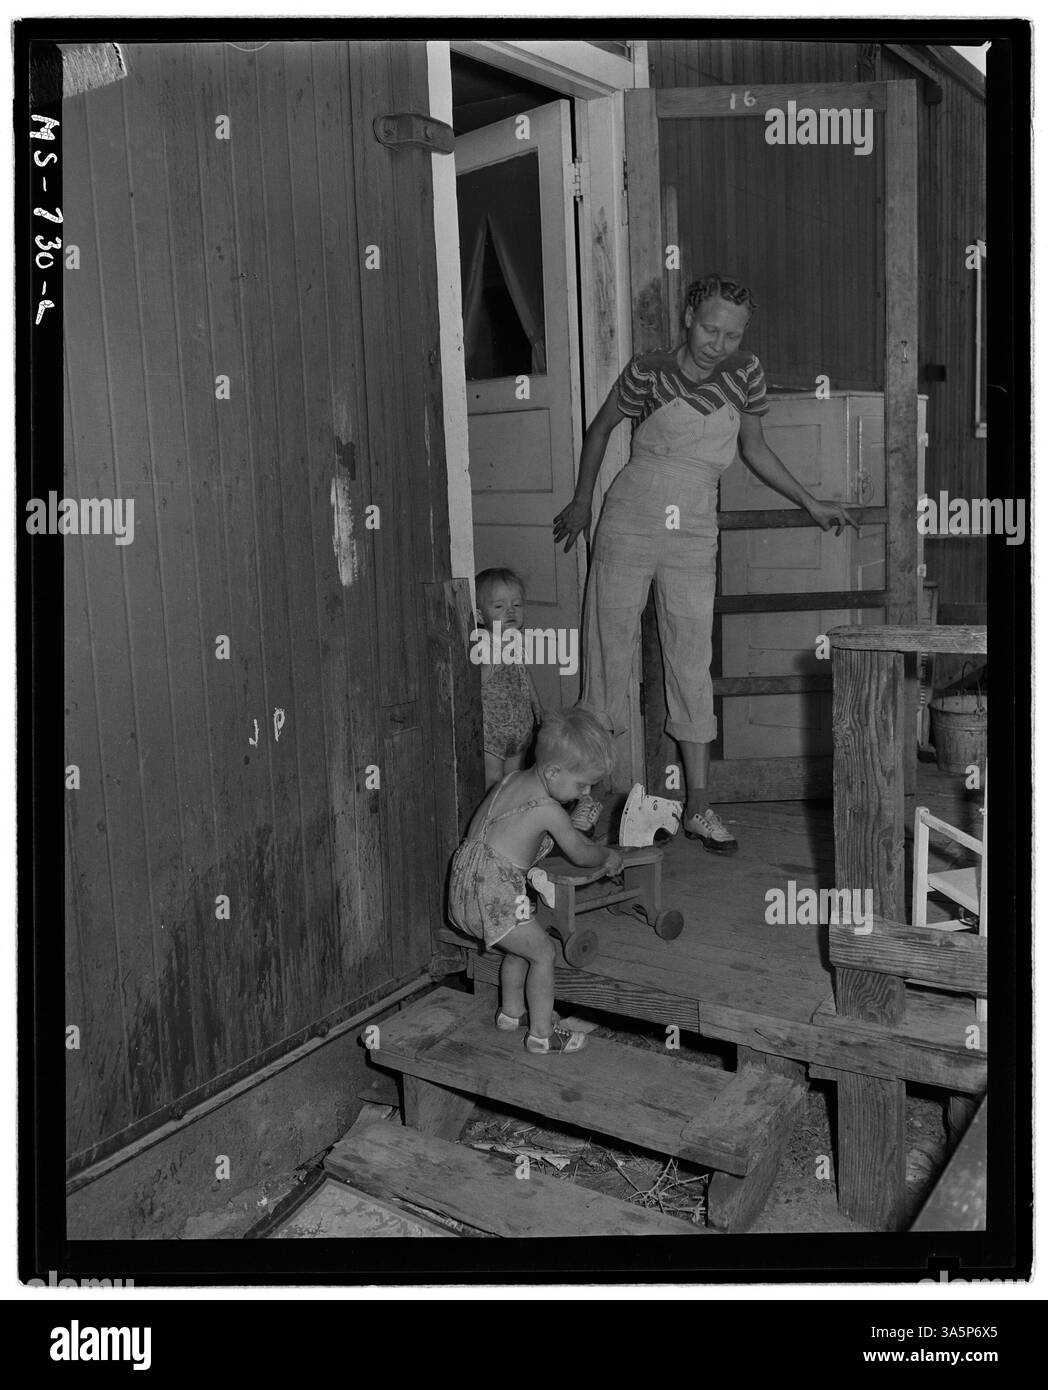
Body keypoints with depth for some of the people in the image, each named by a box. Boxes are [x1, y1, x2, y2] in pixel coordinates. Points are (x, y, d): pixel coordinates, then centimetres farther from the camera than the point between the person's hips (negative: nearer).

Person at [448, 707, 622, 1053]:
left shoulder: (513, 779, 9)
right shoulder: (548, 810, -16)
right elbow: (580, 854, -1)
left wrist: (578, 825, 23)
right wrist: (608, 856, 18)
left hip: (469, 881, 9)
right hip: (491, 892, -9)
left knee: (520, 947, 25)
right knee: (543, 953, 5)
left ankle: (512, 1012, 42)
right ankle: (541, 1034, 14)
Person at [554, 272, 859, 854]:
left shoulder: (745, 372, 3)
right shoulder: (649, 372, -5)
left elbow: (754, 448, 15)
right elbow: (600, 429, 9)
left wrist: (810, 502, 14)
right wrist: (581, 504, 14)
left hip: (694, 534, 2)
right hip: (629, 522, -2)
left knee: (692, 664, 2)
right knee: (608, 652, 1)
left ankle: (699, 807, 8)